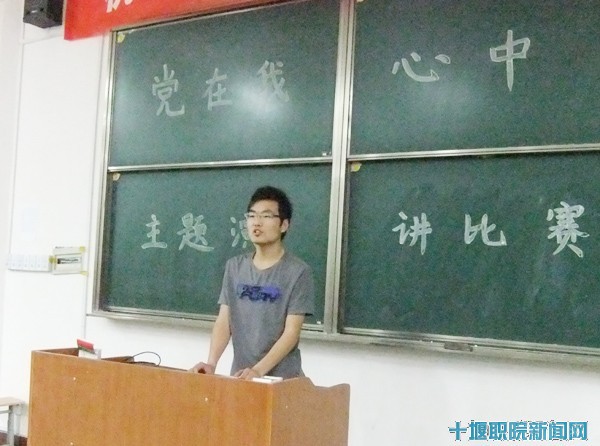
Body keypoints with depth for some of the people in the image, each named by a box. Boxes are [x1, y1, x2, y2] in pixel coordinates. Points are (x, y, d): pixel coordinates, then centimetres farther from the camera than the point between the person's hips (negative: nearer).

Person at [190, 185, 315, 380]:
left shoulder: (298, 272, -8)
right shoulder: (234, 267, 6)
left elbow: (291, 332, -13)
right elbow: (223, 322, 2)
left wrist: (258, 370, -23)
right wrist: (211, 363, -13)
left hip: (282, 377, -3)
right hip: (240, 375, 3)